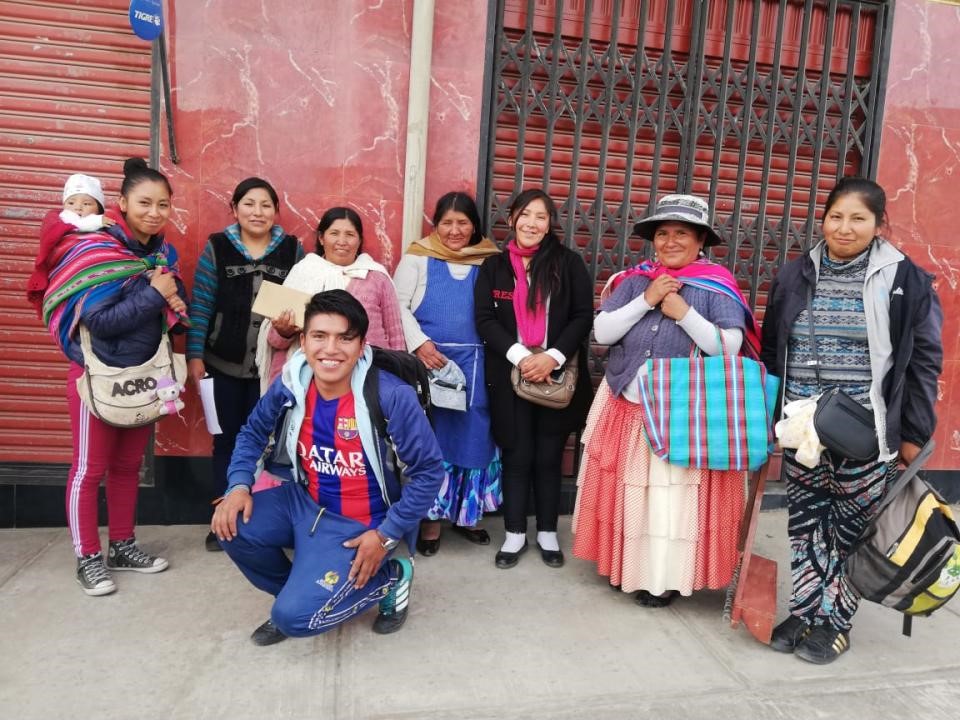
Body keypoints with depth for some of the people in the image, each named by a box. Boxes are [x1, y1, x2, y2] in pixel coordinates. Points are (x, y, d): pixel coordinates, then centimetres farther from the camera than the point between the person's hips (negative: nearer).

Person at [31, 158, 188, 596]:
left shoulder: (164, 253, 2)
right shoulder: (96, 249, -17)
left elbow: (174, 307, 9)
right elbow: (100, 320, -25)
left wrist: (176, 307, -13)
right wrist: (155, 294, -22)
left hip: (145, 373, 6)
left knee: (128, 465, 15)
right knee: (90, 467, 5)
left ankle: (122, 546, 28)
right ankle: (88, 558, 18)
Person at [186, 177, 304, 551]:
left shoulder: (293, 249, 2)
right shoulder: (216, 247, 0)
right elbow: (201, 304, -1)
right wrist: (195, 354, -5)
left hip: (273, 365, 0)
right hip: (223, 363, 0)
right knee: (226, 438, 10)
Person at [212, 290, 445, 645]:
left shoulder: (391, 396, -25)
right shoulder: (289, 384, -11)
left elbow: (429, 471, -16)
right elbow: (252, 433, 10)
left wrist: (386, 535, -16)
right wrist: (239, 486, -8)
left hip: (357, 524, -5)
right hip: (305, 502, 6)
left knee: (295, 617, -16)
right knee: (231, 524, -15)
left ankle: (389, 577, 10)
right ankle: (297, 590, 13)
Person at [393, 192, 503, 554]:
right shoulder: (418, 257, 3)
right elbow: (398, 305, -1)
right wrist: (419, 344, -14)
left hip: (474, 366, 2)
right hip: (427, 361, -2)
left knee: (471, 437, 8)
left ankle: (465, 512, 25)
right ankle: (430, 517, 14)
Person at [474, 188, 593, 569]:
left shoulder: (569, 263, 2)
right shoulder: (494, 266, 5)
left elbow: (583, 316, -2)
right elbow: (485, 320, -2)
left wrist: (553, 356, -15)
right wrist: (520, 356, -15)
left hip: (557, 376, 0)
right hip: (510, 376, 1)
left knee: (548, 457, 8)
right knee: (517, 456, 7)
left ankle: (547, 533, 25)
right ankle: (515, 533, 23)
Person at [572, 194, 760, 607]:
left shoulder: (717, 287, -2)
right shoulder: (634, 280, 6)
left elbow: (729, 347, -11)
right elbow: (602, 332, -2)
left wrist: (683, 313, -15)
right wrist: (646, 300, -10)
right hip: (626, 404, 4)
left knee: (674, 495, -1)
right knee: (624, 489, 10)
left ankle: (665, 577, 16)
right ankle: (624, 566, 28)